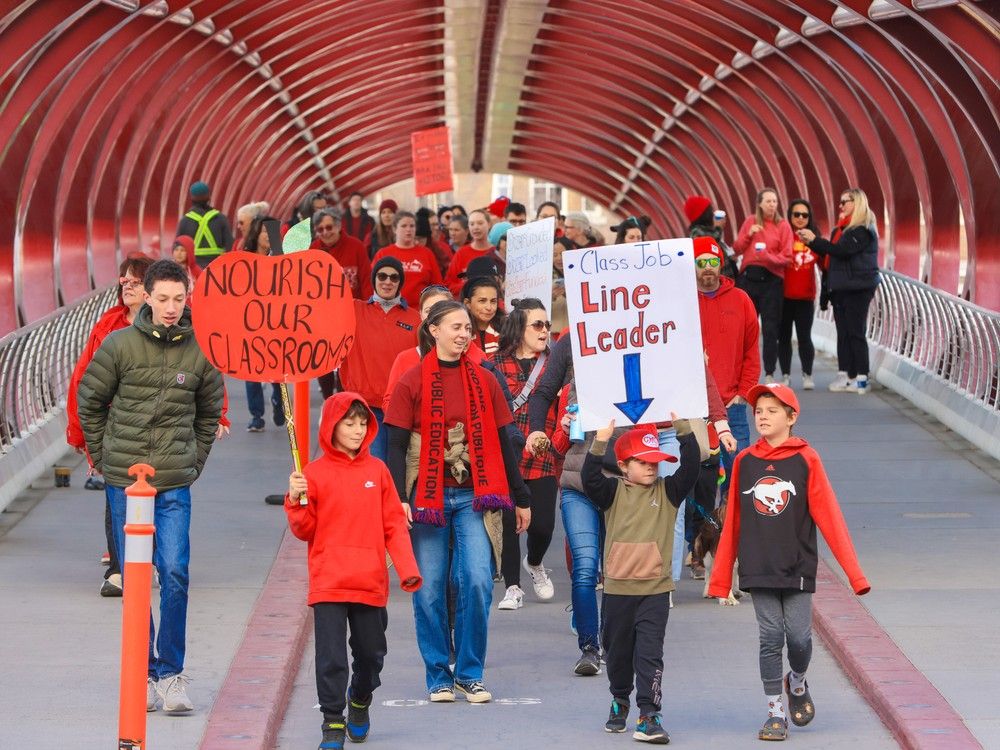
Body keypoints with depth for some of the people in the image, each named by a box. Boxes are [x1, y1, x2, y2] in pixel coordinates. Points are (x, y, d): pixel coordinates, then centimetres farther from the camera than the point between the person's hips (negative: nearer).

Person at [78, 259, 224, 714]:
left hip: (175, 485, 0)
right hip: (124, 481, 0)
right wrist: (103, 457, 7)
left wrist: (194, 462, 11)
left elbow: (210, 412, 16)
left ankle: (171, 672, 0)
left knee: (175, 573, -9)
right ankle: (144, 672, 15)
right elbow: (89, 402, 7)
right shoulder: (120, 344, -3)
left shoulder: (200, 350, 1)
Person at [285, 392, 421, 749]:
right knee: (331, 657, -5)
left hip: (371, 583, 3)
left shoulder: (378, 471, 5)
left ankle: (360, 702, 40)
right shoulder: (315, 473, -1)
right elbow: (305, 531, 2)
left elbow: (394, 525, 6)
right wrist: (296, 502, -17)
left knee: (371, 653, 14)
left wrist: (407, 569, -3)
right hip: (329, 583, -3)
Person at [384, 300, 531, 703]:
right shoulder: (412, 382, 0)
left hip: (474, 496, 2)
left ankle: (470, 674, 2)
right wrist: (398, 498, -15)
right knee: (430, 589, 1)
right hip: (428, 496, -1)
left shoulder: (484, 382, 8)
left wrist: (521, 498, 14)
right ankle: (439, 676, 13)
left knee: (477, 581, -10)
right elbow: (396, 446, -3)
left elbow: (502, 443, 13)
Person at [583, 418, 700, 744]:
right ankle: (620, 701, 36)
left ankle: (648, 715, -10)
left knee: (649, 652, -8)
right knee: (618, 650, 14)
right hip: (618, 586, 1)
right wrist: (600, 441, -25)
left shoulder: (667, 491, 3)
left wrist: (682, 427, -17)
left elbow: (690, 469, -9)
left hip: (655, 588, -1)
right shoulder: (614, 491, 1)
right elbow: (590, 480, -16)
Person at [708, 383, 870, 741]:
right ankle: (775, 712, 11)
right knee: (770, 639, 1)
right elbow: (732, 522, 10)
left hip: (797, 568, -2)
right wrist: (720, 576, 10)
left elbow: (829, 516, -5)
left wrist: (854, 571, -10)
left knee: (799, 637, -4)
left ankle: (797, 683, 27)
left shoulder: (805, 459, -3)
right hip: (759, 570, 2)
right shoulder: (744, 462, 5)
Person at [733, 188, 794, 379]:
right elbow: (737, 249, 8)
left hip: (771, 279, -2)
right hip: (748, 277, 2)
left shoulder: (783, 225, 1)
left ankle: (769, 373, 3)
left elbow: (787, 256, -4)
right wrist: (749, 235, -8)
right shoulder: (750, 222, 9)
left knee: (770, 328, -2)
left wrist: (767, 256, -20)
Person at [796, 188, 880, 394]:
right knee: (843, 333, 6)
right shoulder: (841, 229, 18)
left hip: (858, 288, -8)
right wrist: (810, 242, 6)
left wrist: (815, 240, -15)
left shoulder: (863, 230, -10)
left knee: (856, 332, -7)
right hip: (840, 288, 8)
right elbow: (830, 254, 19)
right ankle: (845, 375, 6)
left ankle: (861, 377, -5)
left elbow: (843, 250, -20)